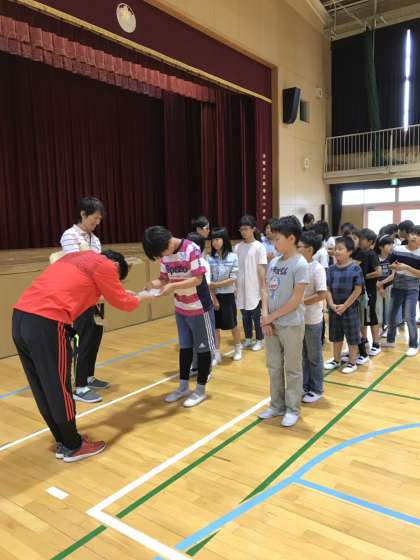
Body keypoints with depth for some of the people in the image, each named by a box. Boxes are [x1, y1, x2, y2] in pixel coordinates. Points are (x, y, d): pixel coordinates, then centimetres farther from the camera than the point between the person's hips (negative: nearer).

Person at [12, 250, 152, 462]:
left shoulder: (76, 257, 25)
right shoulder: (104, 265, 3)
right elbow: (121, 302, 11)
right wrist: (141, 299, 31)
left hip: (21, 316, 9)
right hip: (46, 323, -9)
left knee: (43, 389, 17)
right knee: (58, 389, 6)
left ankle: (63, 442, 32)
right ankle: (73, 447, 23)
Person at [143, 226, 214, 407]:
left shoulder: (191, 249, -22)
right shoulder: (164, 254, -3)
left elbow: (198, 279, -24)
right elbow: (165, 277, 3)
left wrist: (173, 286, -33)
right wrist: (156, 283, -19)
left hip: (199, 307, -6)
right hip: (180, 308, 6)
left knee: (203, 348, 7)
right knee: (184, 347, 16)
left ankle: (200, 390, 18)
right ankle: (183, 386, 29)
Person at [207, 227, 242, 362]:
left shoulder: (233, 257, -7)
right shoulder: (210, 258, -2)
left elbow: (233, 279, -10)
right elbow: (208, 280, -5)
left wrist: (215, 285, -14)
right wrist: (213, 298, -11)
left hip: (228, 295, -1)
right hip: (214, 295, 2)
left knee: (232, 323, 10)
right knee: (215, 325, 7)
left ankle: (238, 348, 32)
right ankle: (216, 353, 18)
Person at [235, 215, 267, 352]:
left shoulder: (259, 247, -8)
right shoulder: (237, 247, 4)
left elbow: (261, 269, -7)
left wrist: (263, 288, -8)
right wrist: (235, 287, 5)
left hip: (254, 289, -4)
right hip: (241, 288, 4)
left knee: (256, 316, 6)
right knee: (245, 315, 14)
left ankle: (259, 341, 20)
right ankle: (248, 339, 27)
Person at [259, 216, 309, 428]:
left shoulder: (300, 264, -14)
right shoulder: (273, 262, 6)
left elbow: (296, 300, -16)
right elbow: (265, 290, 7)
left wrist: (271, 317, -11)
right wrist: (265, 316, -7)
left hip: (291, 325, -6)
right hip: (272, 323, 7)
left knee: (292, 369, 7)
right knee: (273, 366, 15)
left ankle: (292, 409, 22)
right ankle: (277, 405, 30)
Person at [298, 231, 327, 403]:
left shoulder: (317, 269, -15)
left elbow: (321, 295, -19)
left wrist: (300, 303, -20)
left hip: (312, 320, -6)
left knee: (314, 357, 9)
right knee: (302, 355, 17)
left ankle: (317, 389, 23)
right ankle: (305, 386, 31)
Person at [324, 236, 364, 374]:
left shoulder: (355, 268, -11)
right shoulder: (332, 269, 0)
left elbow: (358, 290, -12)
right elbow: (327, 289, 2)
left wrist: (345, 306, -13)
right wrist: (332, 304, -11)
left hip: (350, 308, -4)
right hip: (334, 308, 4)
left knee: (352, 337, 7)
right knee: (336, 336, 16)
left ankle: (352, 363, 21)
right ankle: (336, 360, 31)